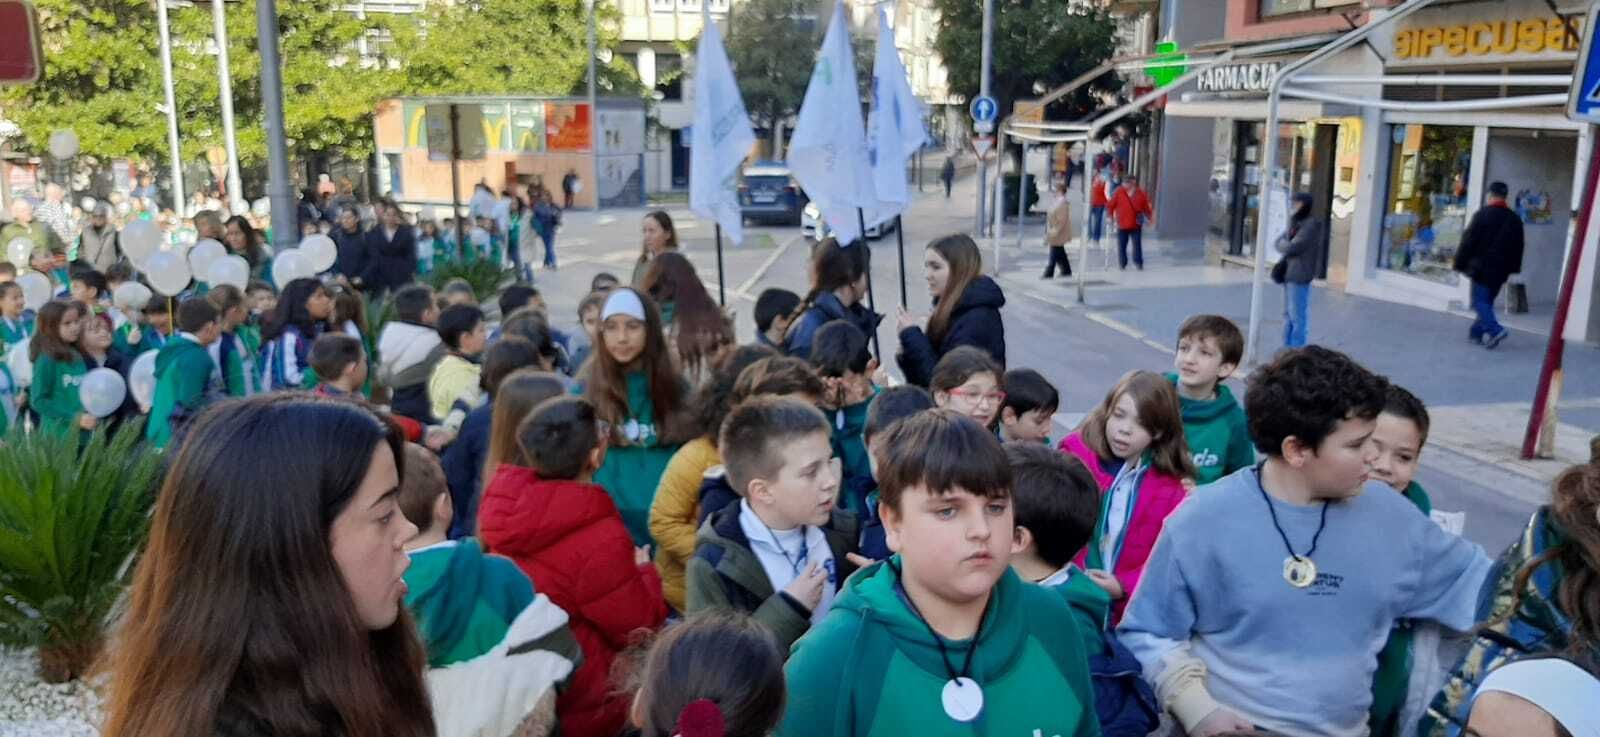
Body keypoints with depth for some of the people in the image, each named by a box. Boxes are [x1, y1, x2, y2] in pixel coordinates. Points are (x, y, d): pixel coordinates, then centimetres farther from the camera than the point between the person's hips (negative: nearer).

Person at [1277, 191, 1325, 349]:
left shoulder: (1312, 224, -13)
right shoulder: (1296, 222, 15)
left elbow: (1292, 248, -18)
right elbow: (1280, 241, 16)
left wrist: (1284, 245, 1)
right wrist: (1286, 244, -3)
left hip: (1300, 275, -9)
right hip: (1289, 273, 9)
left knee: (1297, 316, -6)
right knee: (1288, 314, 13)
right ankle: (1287, 348, 21)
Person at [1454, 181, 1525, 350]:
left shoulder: (1482, 215, -10)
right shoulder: (1515, 219, 10)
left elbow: (1468, 241, -10)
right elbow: (1518, 247, 16)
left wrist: (1460, 264, -4)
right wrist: (1513, 268, 23)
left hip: (1482, 267, -6)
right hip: (1501, 270, 6)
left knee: (1480, 301, -4)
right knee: (1487, 300, 14)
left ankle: (1495, 330, -21)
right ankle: (1477, 332, 17)